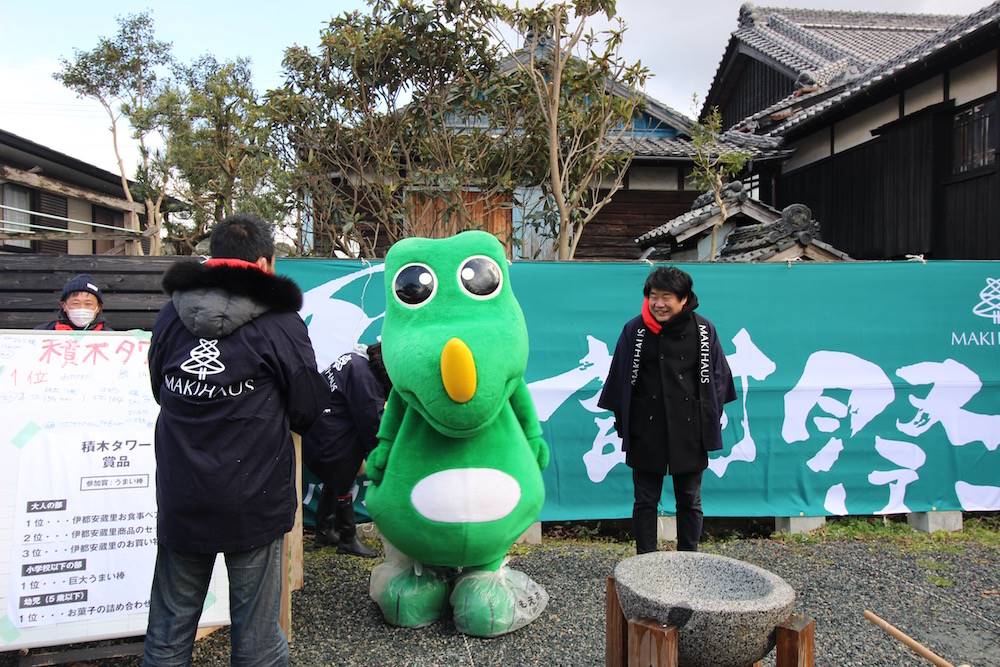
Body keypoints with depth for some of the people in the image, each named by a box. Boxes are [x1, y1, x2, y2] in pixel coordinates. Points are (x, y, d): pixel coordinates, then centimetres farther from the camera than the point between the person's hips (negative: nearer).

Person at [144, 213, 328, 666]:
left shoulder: (171, 318, 0)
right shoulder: (280, 324, -11)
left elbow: (161, 392, 14)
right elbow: (310, 412, -4)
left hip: (180, 503, 4)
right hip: (253, 504, -3)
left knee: (168, 631, 16)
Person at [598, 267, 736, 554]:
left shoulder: (703, 330, -3)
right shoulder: (635, 330, -5)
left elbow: (716, 379, 6)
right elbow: (621, 379, 1)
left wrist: (709, 423, 5)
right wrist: (622, 421, 2)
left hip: (689, 432, 1)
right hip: (646, 432, -1)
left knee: (689, 500, 12)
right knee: (645, 501, 8)